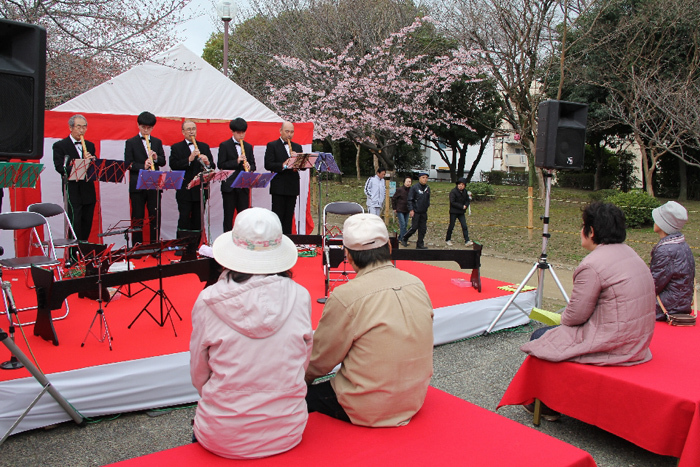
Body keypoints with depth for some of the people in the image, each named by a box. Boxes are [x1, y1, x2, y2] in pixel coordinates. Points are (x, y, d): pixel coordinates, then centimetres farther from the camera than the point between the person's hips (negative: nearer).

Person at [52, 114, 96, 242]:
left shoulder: (90, 145, 17)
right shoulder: (60, 146, 1)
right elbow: (60, 168, -12)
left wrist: (92, 161, -9)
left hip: (88, 191, 5)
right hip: (72, 191, -5)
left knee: (87, 223, 7)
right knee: (75, 222, -8)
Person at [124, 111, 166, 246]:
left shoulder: (157, 142, 14)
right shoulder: (131, 142, 3)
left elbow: (163, 162, 10)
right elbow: (128, 164, -5)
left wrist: (156, 158, -11)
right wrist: (143, 166, -19)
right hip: (137, 185, -3)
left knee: (155, 216, 4)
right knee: (137, 218, 3)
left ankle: (155, 244, 13)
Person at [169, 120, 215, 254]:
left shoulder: (204, 146, 14)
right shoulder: (176, 147, 5)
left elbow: (213, 167, 6)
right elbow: (173, 166, -10)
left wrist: (208, 163, -16)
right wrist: (189, 159, -20)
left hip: (200, 190, 3)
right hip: (184, 191, -3)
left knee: (197, 220, 6)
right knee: (184, 220, -3)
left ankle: (194, 247, 14)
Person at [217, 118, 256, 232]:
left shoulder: (248, 147, 13)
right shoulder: (224, 145, 0)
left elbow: (253, 165, 11)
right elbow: (221, 165, -8)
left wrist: (249, 167, -13)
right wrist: (237, 161, -18)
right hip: (229, 185, -3)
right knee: (228, 215, 2)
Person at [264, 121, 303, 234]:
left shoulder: (297, 147, 17)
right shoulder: (272, 145, 3)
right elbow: (268, 165, -9)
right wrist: (283, 166, -21)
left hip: (293, 187, 5)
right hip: (278, 187, -4)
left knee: (289, 217, 7)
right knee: (277, 217, -3)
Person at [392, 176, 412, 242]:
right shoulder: (399, 189, -10)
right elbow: (393, 198, -3)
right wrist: (394, 208, -3)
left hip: (407, 211, 5)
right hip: (400, 210, -5)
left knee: (405, 224, 9)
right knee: (402, 224, -9)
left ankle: (400, 238, 22)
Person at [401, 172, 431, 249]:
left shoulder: (428, 188, 9)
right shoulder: (414, 188, -8)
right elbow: (410, 200, -9)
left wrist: (428, 205, 9)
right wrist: (411, 210, -14)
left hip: (424, 212, 6)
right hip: (416, 212, -6)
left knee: (423, 229, 5)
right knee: (414, 228, -3)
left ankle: (420, 244, 13)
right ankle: (404, 239, 17)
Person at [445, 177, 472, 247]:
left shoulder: (465, 192, 5)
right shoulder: (453, 191, -13)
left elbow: (467, 200, 14)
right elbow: (452, 202, -17)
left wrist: (465, 206, -8)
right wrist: (462, 206, -17)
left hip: (461, 212, 5)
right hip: (454, 212, -5)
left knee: (464, 226, -2)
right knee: (451, 226, 4)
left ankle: (467, 241, -3)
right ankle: (448, 240, 20)